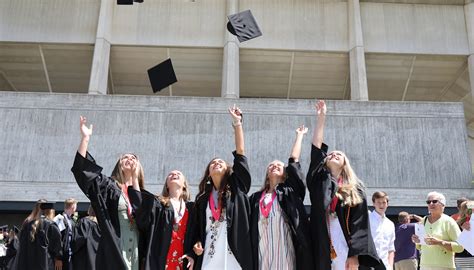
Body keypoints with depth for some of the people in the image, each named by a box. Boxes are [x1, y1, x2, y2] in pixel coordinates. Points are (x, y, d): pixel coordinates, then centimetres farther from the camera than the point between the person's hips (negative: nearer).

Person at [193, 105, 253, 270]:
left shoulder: (236, 187, 10)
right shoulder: (203, 197, 17)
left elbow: (240, 153, 4)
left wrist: (237, 123, 4)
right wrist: (198, 243, 1)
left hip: (234, 256, -2)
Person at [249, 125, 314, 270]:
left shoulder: (289, 191, 14)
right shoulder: (256, 197, 19)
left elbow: (294, 160, 11)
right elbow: (250, 230, 17)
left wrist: (299, 135, 20)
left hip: (284, 251, -2)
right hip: (262, 254, 2)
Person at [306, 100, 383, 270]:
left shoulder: (356, 189, 9)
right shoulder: (319, 182, 13)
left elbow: (359, 224, 0)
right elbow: (316, 149, 4)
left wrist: (354, 254, -11)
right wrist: (321, 118, 4)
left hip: (346, 250, -1)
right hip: (323, 251, 1)